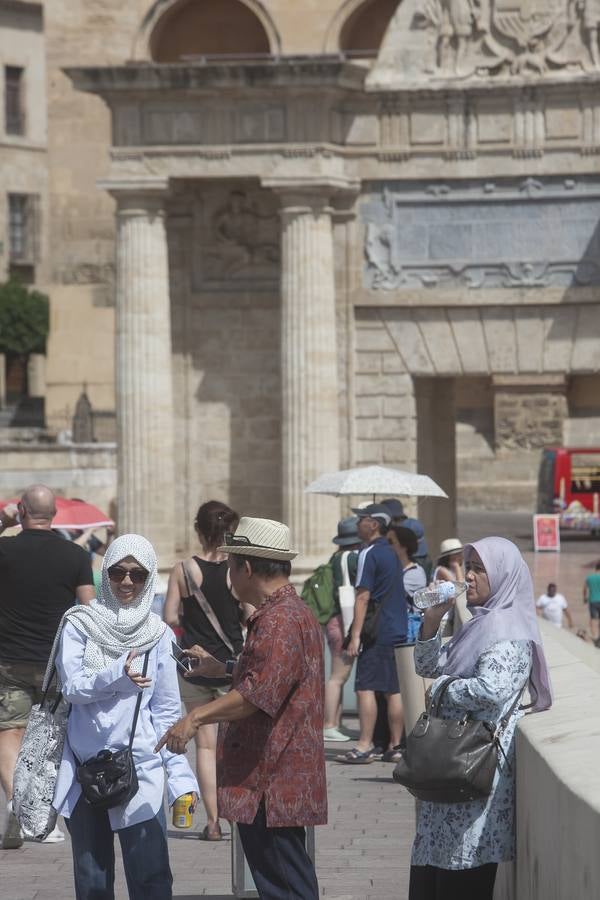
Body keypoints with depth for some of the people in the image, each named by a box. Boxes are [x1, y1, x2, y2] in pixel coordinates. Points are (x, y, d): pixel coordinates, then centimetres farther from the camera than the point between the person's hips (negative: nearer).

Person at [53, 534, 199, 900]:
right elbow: (72, 686, -8)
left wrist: (180, 775, -2)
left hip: (141, 768, -1)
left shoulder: (159, 635, 3)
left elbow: (167, 711, 5)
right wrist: (118, 676, -26)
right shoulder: (79, 625, 2)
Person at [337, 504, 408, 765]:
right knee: (392, 690, 9)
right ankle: (395, 746, 9)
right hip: (398, 630, 8)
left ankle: (365, 745, -13)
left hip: (377, 633, -8)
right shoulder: (392, 553, 16)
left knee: (365, 687, -9)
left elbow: (363, 597, -16)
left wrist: (355, 635, -17)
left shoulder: (369, 554, -11)